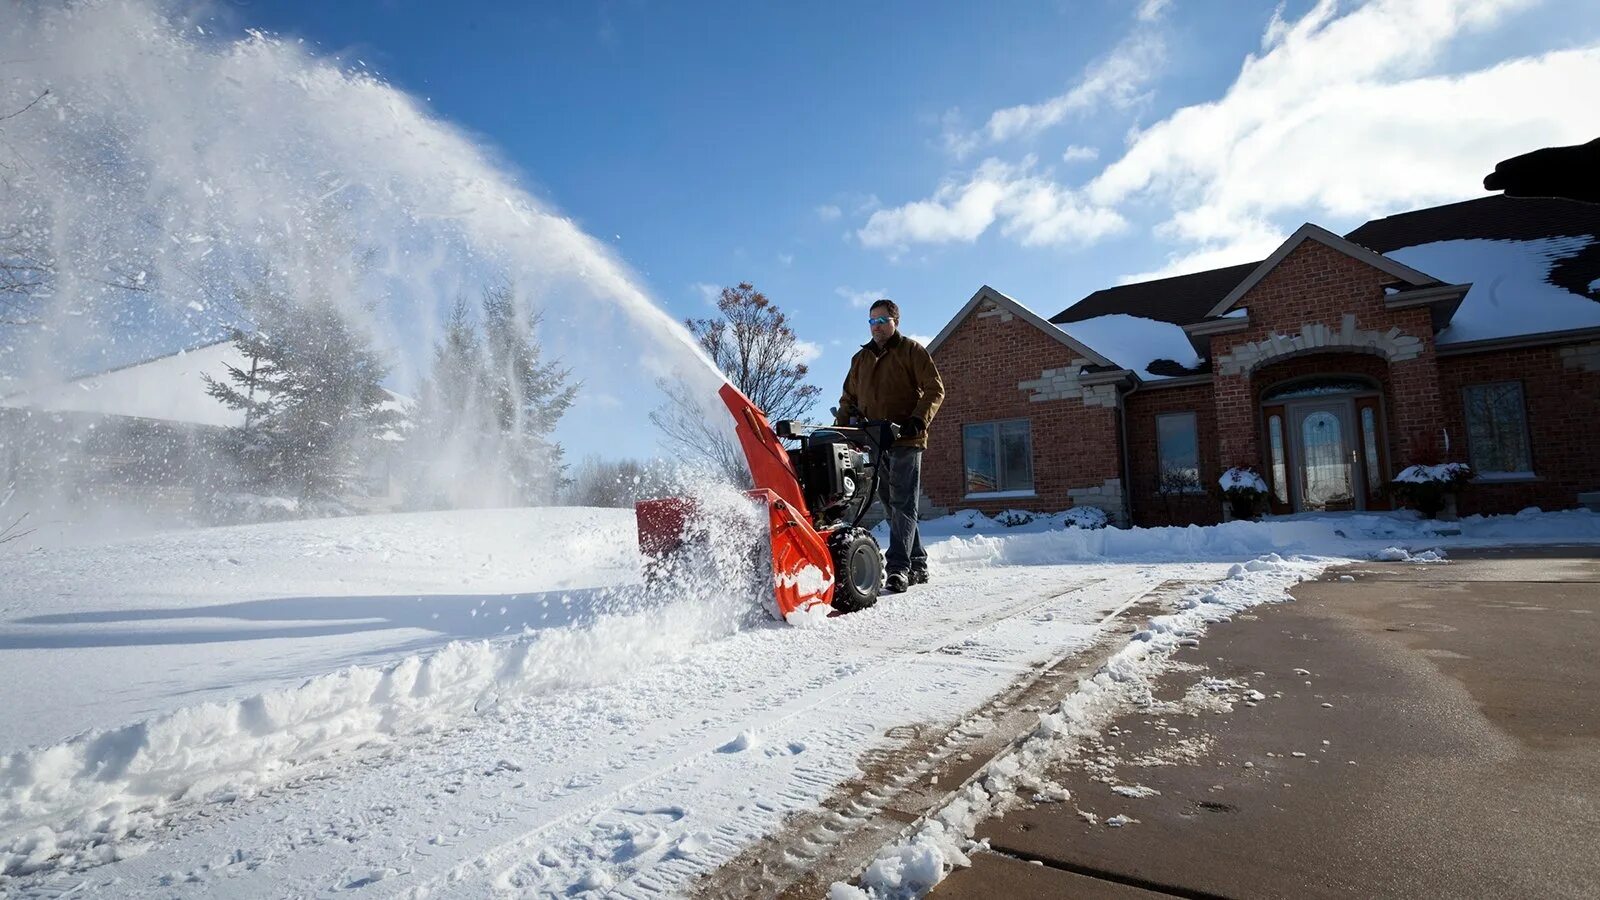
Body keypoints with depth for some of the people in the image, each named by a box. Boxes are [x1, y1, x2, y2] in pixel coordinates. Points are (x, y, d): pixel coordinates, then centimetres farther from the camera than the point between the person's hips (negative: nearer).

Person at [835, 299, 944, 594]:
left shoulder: (912, 351, 5)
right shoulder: (861, 358, 21)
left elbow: (935, 390, -2)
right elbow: (849, 398, 24)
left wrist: (918, 420, -16)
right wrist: (840, 426, 7)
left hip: (905, 440, -6)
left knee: (902, 504, -11)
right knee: (893, 506, 7)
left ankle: (898, 567, -15)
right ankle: (917, 565, 15)